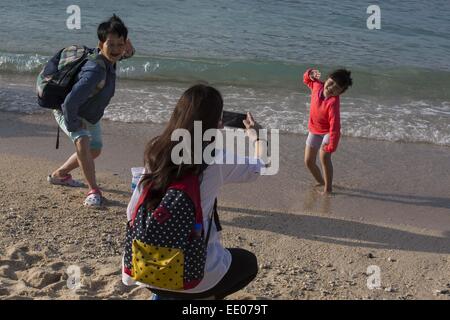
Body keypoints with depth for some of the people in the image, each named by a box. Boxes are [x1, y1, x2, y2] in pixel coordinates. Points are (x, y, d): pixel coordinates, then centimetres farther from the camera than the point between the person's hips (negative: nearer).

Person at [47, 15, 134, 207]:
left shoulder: (109, 58, -16)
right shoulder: (95, 72, -41)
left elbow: (127, 53, 10)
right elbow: (70, 102, -45)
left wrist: (128, 50, -14)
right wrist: (73, 126, -29)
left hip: (90, 115, 9)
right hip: (68, 112, -9)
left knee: (95, 151, 20)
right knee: (82, 142, -34)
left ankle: (59, 175, 40)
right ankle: (94, 190, -26)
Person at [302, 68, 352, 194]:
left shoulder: (333, 103, -35)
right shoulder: (317, 85, -16)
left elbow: (335, 127, -35)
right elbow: (307, 80, 8)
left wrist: (331, 147, -33)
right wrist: (310, 74, -15)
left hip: (328, 132, -6)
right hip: (314, 130, 6)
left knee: (324, 156, -27)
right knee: (308, 161, 10)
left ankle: (328, 188, -11)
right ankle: (321, 181, 36)